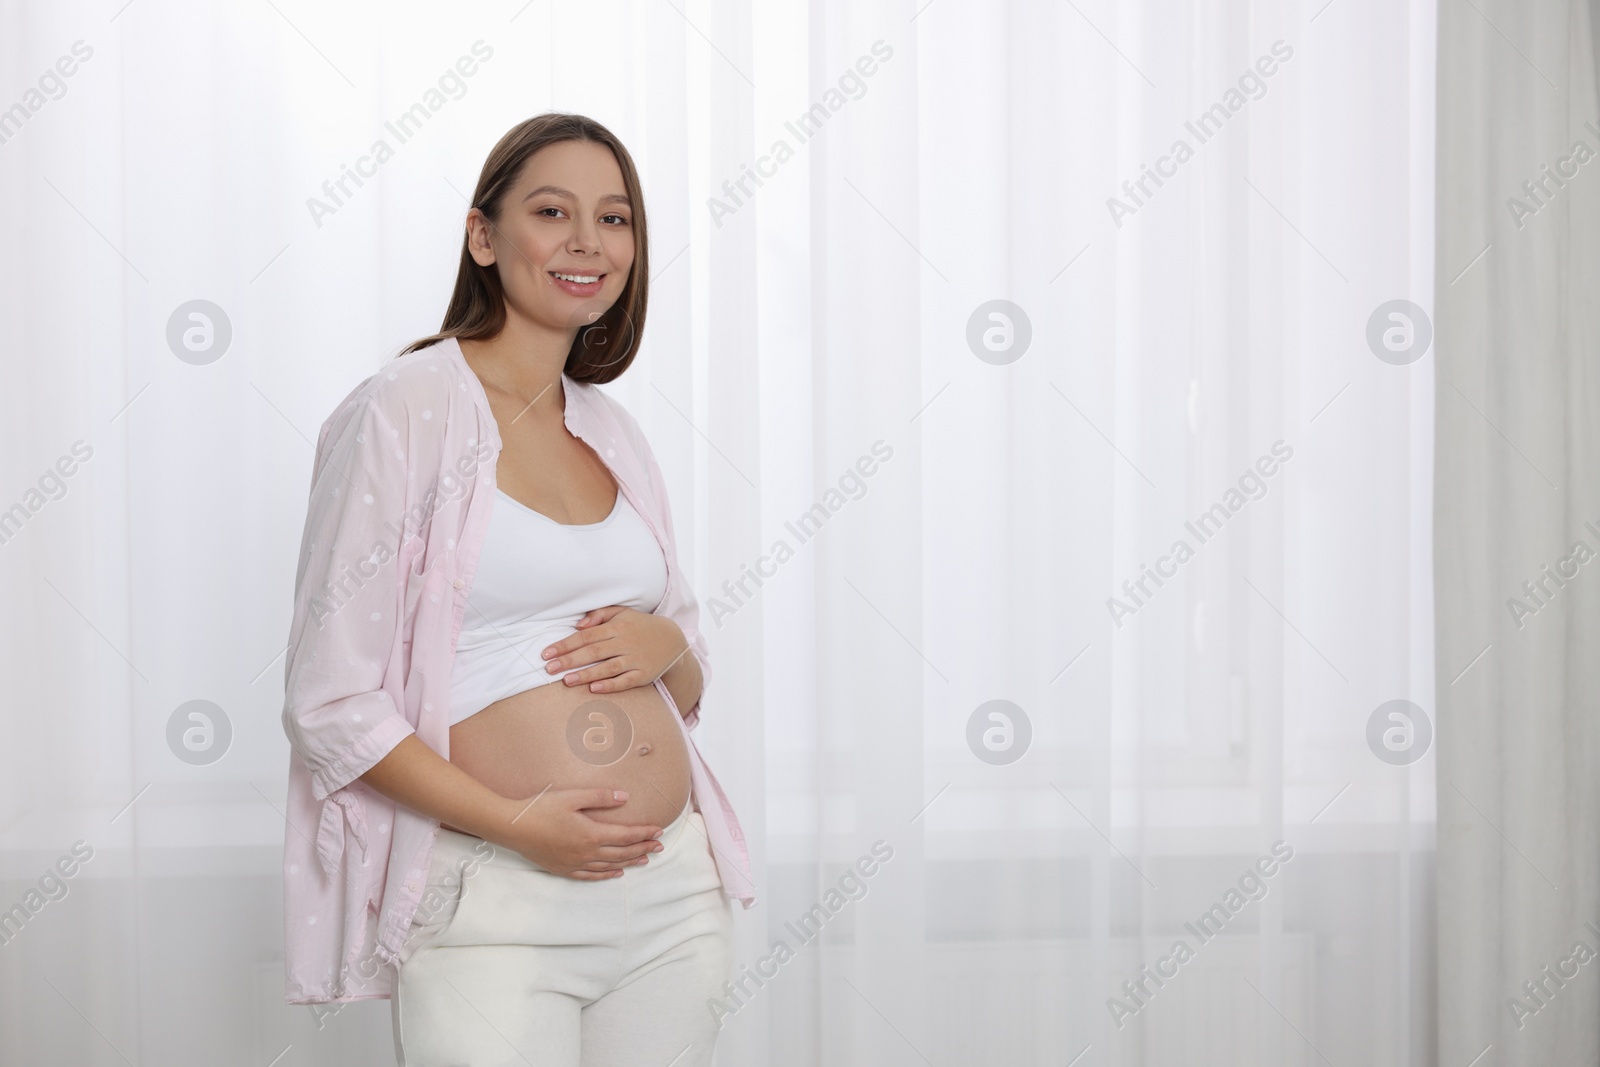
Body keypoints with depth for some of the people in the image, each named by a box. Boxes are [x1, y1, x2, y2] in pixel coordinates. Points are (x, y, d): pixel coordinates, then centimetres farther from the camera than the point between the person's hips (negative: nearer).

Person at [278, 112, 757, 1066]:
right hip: (494, 903, -5)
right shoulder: (406, 409, -6)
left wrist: (665, 645, -4)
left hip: (676, 884, 6)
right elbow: (332, 701, -10)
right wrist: (518, 825, -18)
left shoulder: (614, 431, 12)